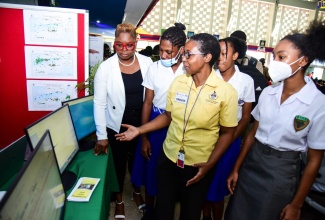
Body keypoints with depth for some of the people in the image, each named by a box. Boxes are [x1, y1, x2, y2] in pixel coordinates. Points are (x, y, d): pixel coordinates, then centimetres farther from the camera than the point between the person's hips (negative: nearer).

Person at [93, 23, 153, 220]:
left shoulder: (147, 62, -7)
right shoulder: (106, 67, -14)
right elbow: (99, 103, -11)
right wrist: (101, 135, -10)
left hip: (141, 124, 2)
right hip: (117, 126, -2)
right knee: (119, 163, 17)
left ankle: (137, 191, 50)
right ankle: (119, 198, 44)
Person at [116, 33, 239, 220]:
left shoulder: (226, 92, -15)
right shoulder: (178, 82, -5)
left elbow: (227, 133, -8)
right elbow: (169, 116, 6)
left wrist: (209, 164, -14)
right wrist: (139, 130, 1)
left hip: (199, 166, -2)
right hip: (168, 158, 3)